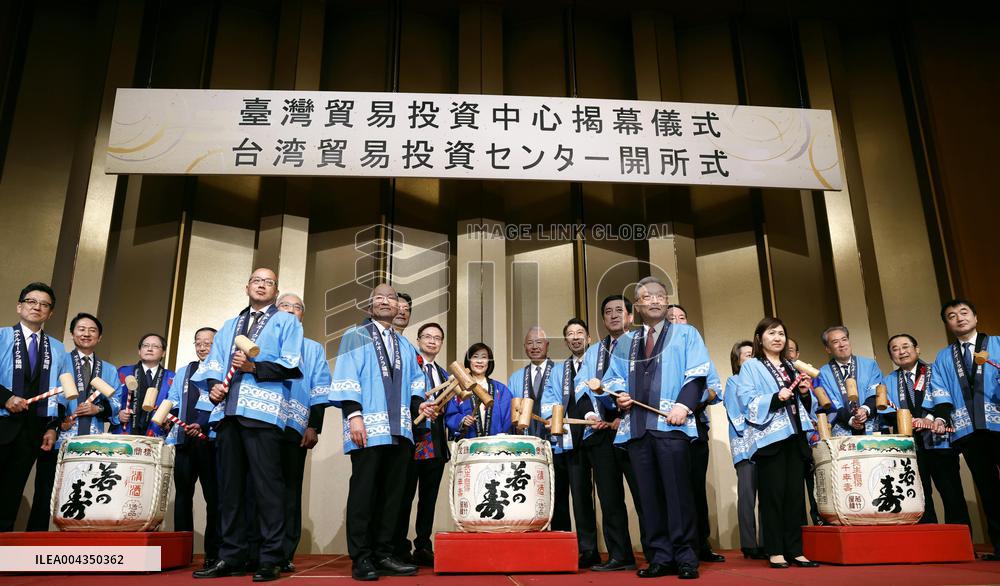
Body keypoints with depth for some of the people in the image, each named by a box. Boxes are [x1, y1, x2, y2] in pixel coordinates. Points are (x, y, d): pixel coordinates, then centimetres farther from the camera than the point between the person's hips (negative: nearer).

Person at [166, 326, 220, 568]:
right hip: (185, 440, 5)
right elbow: (172, 401, 15)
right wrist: (169, 413, -7)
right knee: (182, 494, 6)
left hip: (212, 440, -5)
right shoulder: (182, 372, 22)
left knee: (214, 497, -1)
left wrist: (203, 426, -18)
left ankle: (213, 553, 3)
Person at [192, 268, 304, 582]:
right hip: (227, 410, 6)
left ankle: (270, 559, -2)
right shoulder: (229, 326, 27)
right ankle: (231, 556, 14)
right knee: (229, 485, 7)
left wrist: (254, 367, -13)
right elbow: (212, 363, 18)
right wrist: (213, 386, -2)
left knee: (266, 485, -7)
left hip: (262, 409, -5)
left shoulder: (286, 322, 11)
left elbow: (292, 365, -3)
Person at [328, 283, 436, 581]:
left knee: (392, 493, 5)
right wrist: (353, 415, -16)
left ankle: (383, 555, 12)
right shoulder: (356, 336, 6)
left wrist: (418, 403, -3)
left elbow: (414, 382, 19)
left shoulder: (405, 346, 22)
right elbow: (346, 378, -4)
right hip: (368, 428, -5)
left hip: (399, 430, 5)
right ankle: (361, 559, 3)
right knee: (364, 492, -4)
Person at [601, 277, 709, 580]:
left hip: (671, 424, -3)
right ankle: (661, 557, 10)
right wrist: (619, 395, -2)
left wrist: (684, 405, -13)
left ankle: (685, 558, 4)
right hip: (636, 425, 4)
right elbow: (612, 378, 20)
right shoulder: (625, 342, 21)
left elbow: (697, 375, 1)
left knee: (677, 491, -5)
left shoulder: (686, 334, 12)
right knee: (649, 494, 3)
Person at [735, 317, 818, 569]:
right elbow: (746, 402, -10)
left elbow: (804, 405, 22)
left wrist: (804, 393, 1)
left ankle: (794, 550, 11)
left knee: (795, 494, 5)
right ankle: (775, 551, 3)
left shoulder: (791, 367, 21)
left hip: (794, 436, 6)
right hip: (769, 438, -5)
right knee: (773, 494, -4)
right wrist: (776, 398, -21)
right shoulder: (751, 366, 3)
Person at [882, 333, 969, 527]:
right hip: (909, 446, 2)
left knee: (952, 494, 1)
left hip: (939, 441, -2)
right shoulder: (888, 381, 13)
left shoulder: (935, 372, 5)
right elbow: (887, 410, 1)